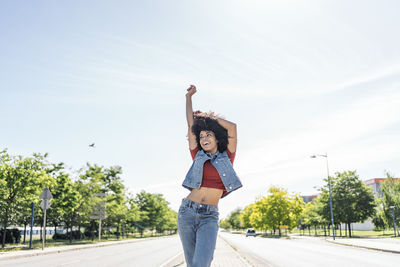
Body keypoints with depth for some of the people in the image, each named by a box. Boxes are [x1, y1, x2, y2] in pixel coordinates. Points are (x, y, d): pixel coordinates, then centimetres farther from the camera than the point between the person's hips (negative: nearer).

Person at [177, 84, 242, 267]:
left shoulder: (227, 158, 8)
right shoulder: (198, 156, 11)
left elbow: (232, 127, 1)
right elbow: (190, 126, 13)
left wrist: (209, 117, 14)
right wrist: (189, 96, 18)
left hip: (209, 217, -2)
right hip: (187, 212, 2)